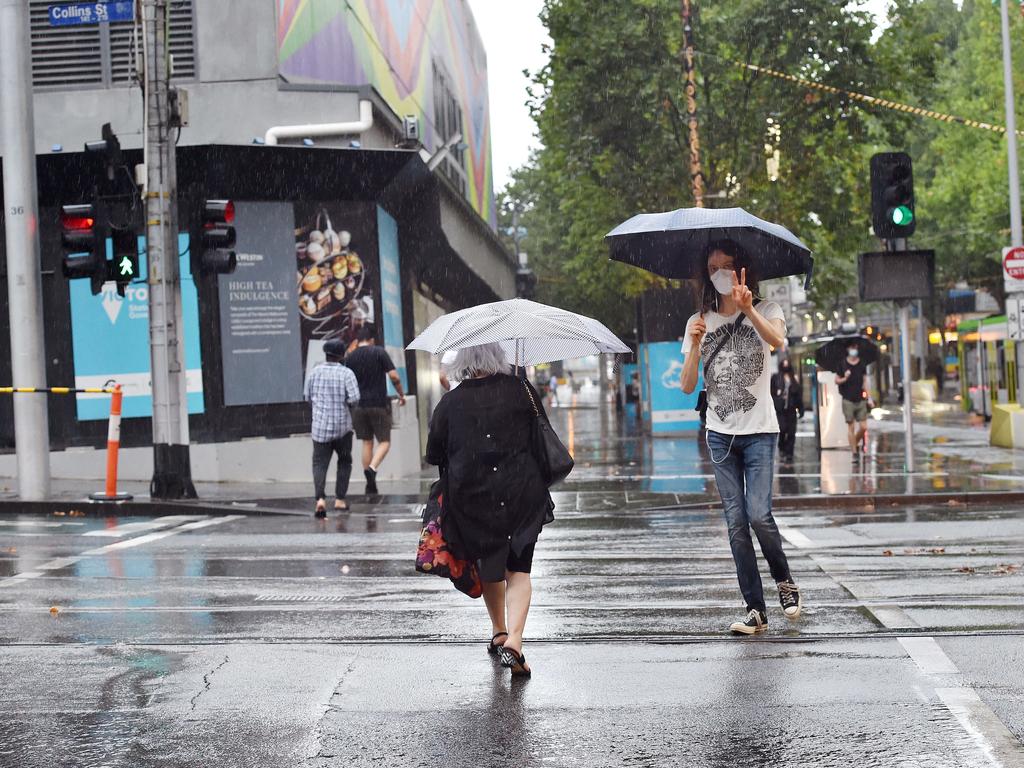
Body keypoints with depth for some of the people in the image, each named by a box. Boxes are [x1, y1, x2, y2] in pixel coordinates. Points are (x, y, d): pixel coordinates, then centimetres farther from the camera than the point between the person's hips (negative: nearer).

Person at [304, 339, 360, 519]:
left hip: (320, 425, 1)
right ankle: (340, 499, 18)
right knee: (344, 462, 19)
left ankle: (320, 499, -21)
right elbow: (354, 398, -18)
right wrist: (347, 403, 4)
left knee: (320, 463, 1)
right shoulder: (346, 373, -8)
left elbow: (308, 397, 9)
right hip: (342, 426, -1)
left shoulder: (315, 372, 1)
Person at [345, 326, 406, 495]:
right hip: (379, 404, -4)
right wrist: (401, 394, 4)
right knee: (384, 442, 4)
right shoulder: (379, 353, -4)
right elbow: (394, 376, -10)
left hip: (359, 406, 4)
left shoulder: (350, 357, 5)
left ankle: (370, 485, 11)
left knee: (367, 443, 11)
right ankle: (372, 468, -22)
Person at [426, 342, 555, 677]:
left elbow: (434, 455, 3)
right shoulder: (523, 390, -2)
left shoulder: (450, 403, -3)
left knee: (488, 564, 22)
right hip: (522, 495, -1)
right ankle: (514, 640, -15)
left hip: (470, 496, 1)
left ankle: (499, 632, 33)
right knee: (518, 569, 3)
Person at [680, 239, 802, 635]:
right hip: (720, 434, 3)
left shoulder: (765, 311, 2)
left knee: (759, 515, -14)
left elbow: (777, 339, -23)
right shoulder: (699, 322, 10)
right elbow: (687, 386, 1)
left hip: (759, 431, -3)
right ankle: (755, 609, 5)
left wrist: (748, 310, -41)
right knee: (736, 522, 0)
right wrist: (695, 345, -16)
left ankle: (784, 580, 13)